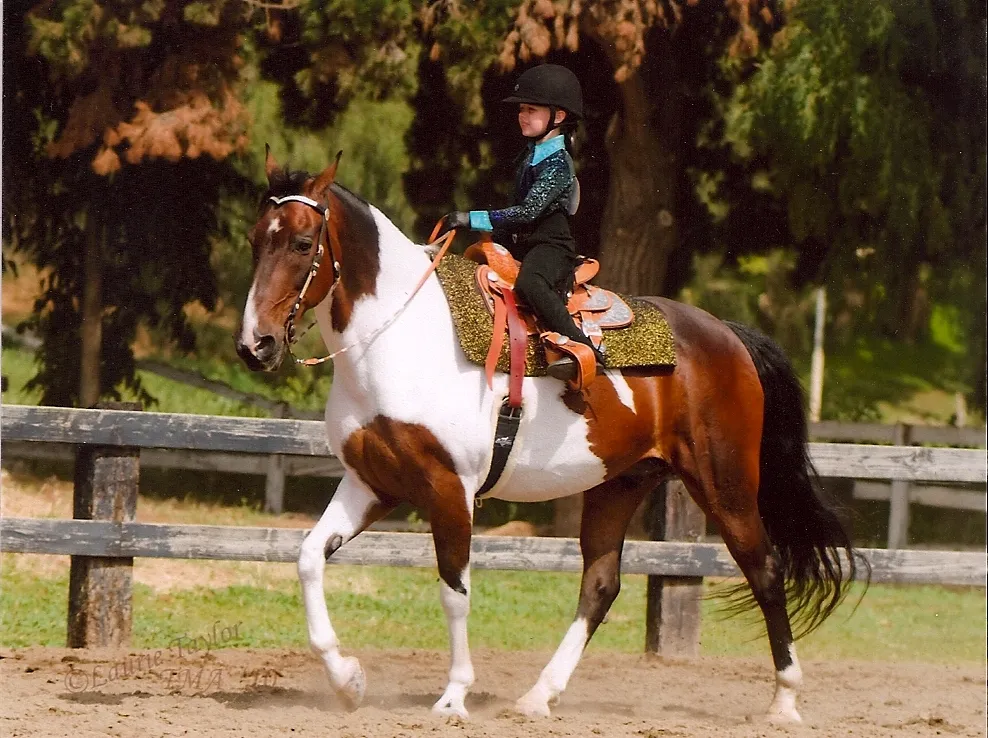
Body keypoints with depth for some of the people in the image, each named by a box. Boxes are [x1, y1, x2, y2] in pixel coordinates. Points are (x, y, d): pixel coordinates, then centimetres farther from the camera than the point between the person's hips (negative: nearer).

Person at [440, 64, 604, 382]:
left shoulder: (557, 164, -13)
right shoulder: (531, 156, 17)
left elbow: (529, 211, -23)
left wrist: (474, 219, -25)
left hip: (551, 245, -10)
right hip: (523, 243, 10)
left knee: (530, 283, -38)